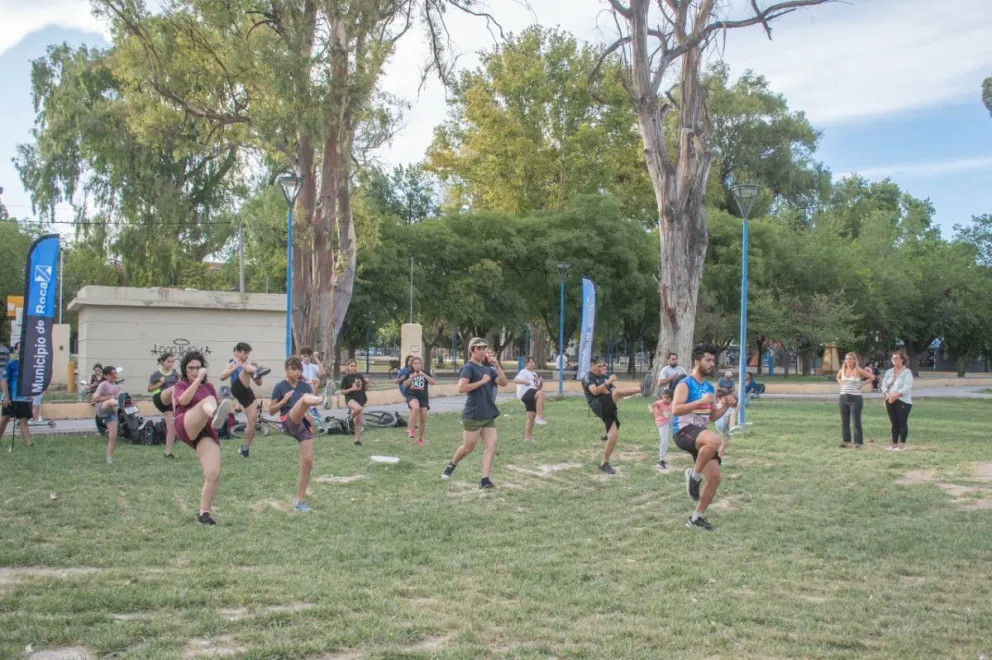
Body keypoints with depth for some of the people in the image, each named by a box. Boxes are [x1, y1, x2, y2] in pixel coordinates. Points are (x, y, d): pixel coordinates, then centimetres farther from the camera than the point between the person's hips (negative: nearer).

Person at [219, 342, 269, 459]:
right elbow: (222, 377, -13)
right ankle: (257, 370, -65)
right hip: (238, 390, -6)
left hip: (247, 393, 6)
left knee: (253, 420, -1)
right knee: (247, 368, -27)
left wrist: (255, 373, 0)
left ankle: (244, 448, 11)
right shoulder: (232, 364, 5)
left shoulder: (249, 364, 20)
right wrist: (235, 368, -22)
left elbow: (259, 383, 18)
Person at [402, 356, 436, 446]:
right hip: (412, 396, -2)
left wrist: (423, 375, -18)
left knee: (423, 419, 3)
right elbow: (404, 385, -3)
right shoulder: (409, 373, 6)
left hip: (423, 397, 2)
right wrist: (412, 377, -14)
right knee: (416, 408, -36)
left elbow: (433, 382, -9)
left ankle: (420, 438, 21)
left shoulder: (426, 373, 4)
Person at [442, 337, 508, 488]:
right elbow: (461, 388, -24)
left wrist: (497, 366, -7)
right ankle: (452, 465, 32)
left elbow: (504, 383, 4)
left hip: (489, 415, 7)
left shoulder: (488, 368, 12)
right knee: (468, 448, 4)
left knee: (491, 445, -4)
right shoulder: (469, 368, -11)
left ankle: (484, 480, -4)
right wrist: (482, 381, -21)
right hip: (473, 416, -7)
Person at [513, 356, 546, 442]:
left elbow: (538, 388, 27)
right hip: (525, 393, -9)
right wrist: (525, 382, -32)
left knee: (532, 416, 9)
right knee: (540, 394, -36)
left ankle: (528, 437, 19)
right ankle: (539, 416, -42)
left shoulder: (534, 374, 27)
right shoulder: (524, 372, 0)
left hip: (532, 397, 9)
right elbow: (515, 380, -16)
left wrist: (541, 383, 5)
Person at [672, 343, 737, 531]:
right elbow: (675, 410, -21)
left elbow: (712, 417, 22)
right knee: (715, 440, -38)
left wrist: (725, 406, 5)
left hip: (701, 435, 8)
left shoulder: (710, 387, 17)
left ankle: (696, 518, 15)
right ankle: (694, 475, -15)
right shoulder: (685, 384, -7)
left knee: (715, 478, 1)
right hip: (684, 431, -8)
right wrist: (701, 401, -24)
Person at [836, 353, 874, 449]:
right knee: (844, 422, 8)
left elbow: (872, 377, -4)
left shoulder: (859, 371, -6)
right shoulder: (842, 370, 7)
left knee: (856, 422, -3)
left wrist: (862, 384, -7)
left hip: (855, 398, -5)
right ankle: (846, 441, 14)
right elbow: (838, 377, 29)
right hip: (843, 398, 5)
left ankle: (858, 442, 0)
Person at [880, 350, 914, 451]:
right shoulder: (889, 372, 13)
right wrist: (888, 395, -12)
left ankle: (902, 445, 1)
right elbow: (883, 384, 6)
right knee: (894, 423, 9)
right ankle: (894, 444, 14)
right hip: (890, 401, 5)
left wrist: (896, 396, -22)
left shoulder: (907, 372, -4)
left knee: (902, 423, -3)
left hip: (903, 401, -5)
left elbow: (907, 387, -15)